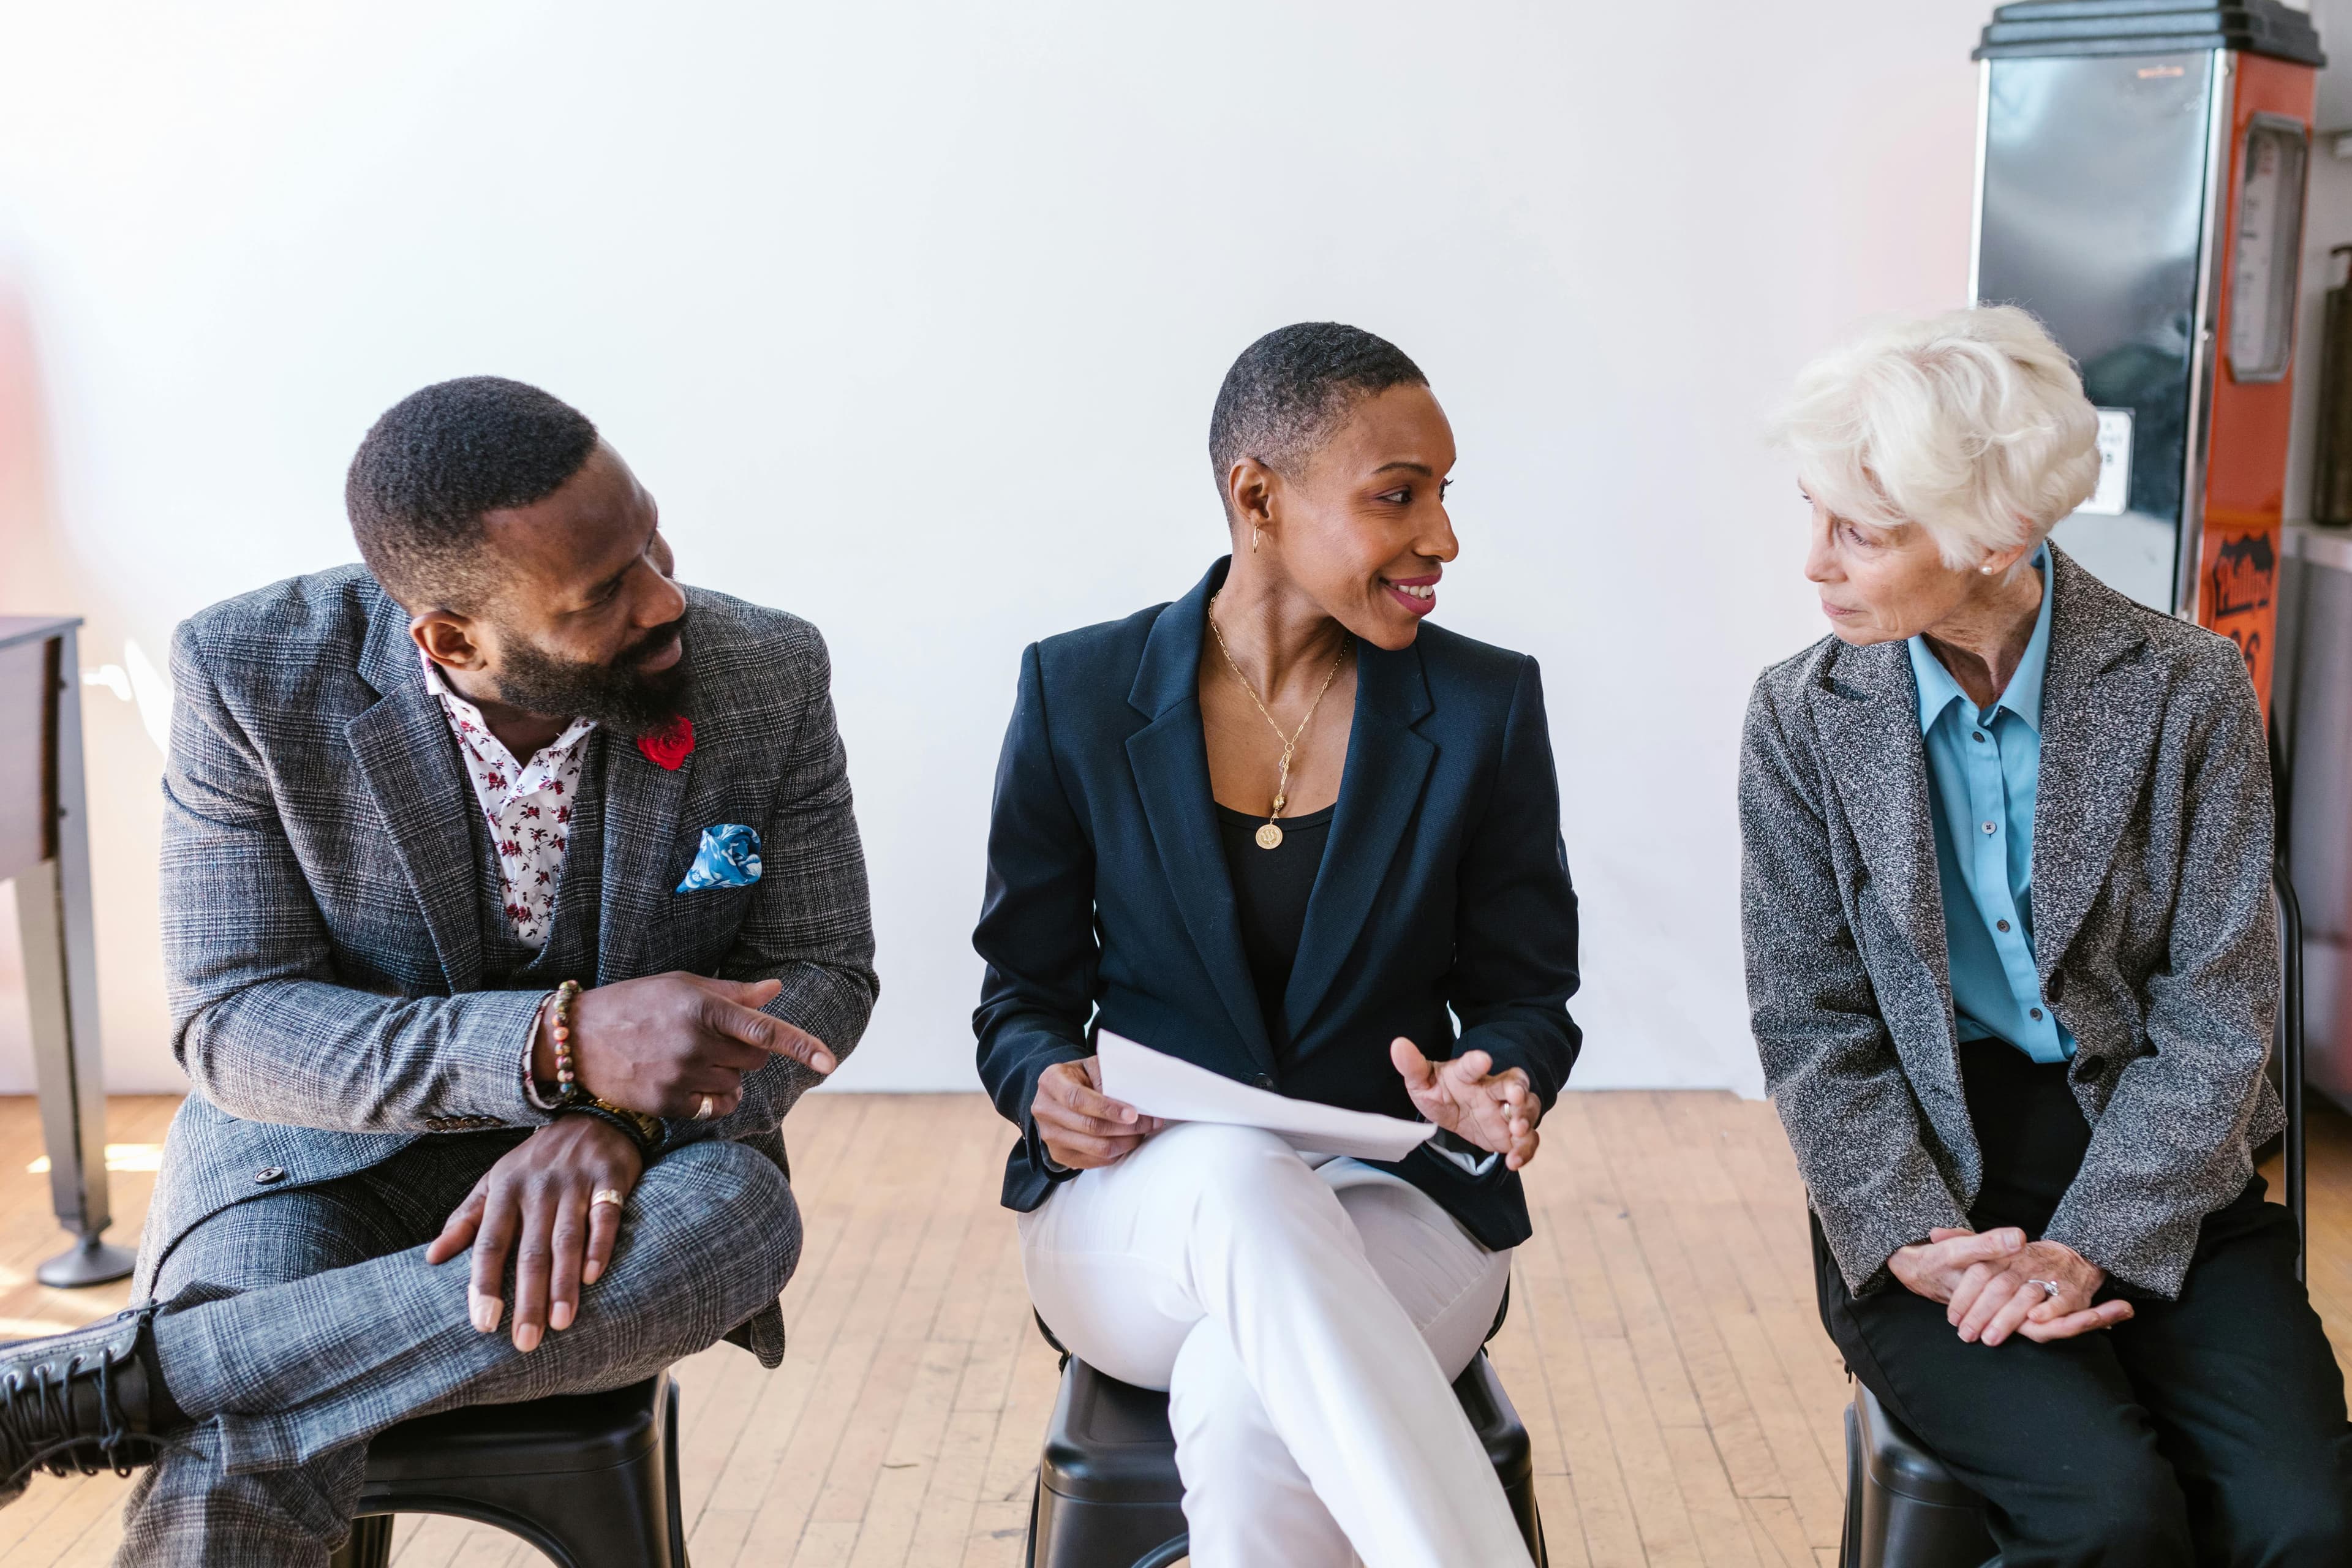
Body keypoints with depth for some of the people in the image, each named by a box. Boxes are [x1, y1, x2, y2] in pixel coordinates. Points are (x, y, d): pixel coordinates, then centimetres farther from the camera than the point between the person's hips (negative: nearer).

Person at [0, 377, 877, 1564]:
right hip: (325, 1136, -2)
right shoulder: (253, 676, -15)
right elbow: (231, 1026, -15)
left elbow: (822, 975, -4)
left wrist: (615, 1121, -26)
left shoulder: (768, 678, -12)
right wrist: (561, 1044, -33)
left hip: (632, 1152, 3)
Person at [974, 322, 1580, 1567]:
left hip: (1395, 1209, 0)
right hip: (1138, 1218, 1)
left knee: (1240, 1408, -35)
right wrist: (1047, 1083, -16)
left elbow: (1526, 993, 7)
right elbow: (1023, 992, 7)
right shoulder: (1079, 694, 1)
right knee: (1238, 1174, -38)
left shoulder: (1485, 708, 1)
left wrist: (1494, 1084, -17)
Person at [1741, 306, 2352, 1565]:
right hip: (1924, 1186, 0)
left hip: (2158, 1181, 1)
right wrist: (1915, 1241, -16)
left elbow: (2216, 1017, -6)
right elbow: (1812, 1027, -2)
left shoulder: (2187, 692, -4)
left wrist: (2087, 1248, -16)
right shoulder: (1804, 716, -1)